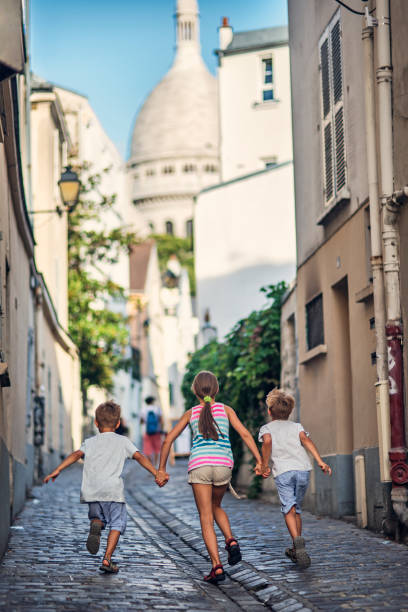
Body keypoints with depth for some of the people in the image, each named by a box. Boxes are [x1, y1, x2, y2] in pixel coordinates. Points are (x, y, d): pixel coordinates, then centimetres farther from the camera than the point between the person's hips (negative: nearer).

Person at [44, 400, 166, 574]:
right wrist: (156, 473, 1)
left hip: (92, 490, 2)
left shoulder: (90, 442, 17)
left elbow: (76, 455, 1)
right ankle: (107, 559, -7)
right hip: (113, 490, -2)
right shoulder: (123, 441, 15)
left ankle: (95, 526, -12)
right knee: (117, 524, 6)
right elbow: (139, 457, 4)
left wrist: (57, 470, -5)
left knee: (97, 516, 23)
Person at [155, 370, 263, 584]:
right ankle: (230, 540, 1)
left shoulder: (191, 413, 16)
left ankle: (217, 566, -11)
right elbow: (245, 434, 4)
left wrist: (161, 469, 19)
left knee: (206, 518, 2)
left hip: (199, 464, -1)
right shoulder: (225, 410, 15)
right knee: (215, 506, 26)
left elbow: (168, 440, 13)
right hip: (223, 464, 1)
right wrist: (259, 461, 3)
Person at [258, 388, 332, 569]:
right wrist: (320, 461, -7)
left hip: (283, 471, -3)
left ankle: (298, 540, -35)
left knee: (289, 508, -10)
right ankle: (296, 550, 22)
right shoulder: (296, 426, 21)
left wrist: (264, 466, -2)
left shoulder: (267, 428, 15)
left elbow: (267, 441, -8)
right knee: (297, 508, 17)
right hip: (303, 468, 3)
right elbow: (306, 440, 2)